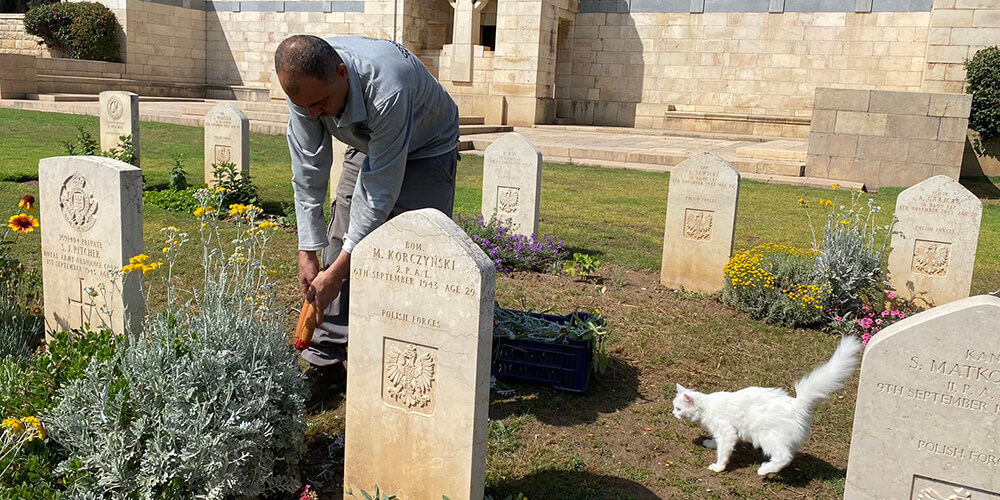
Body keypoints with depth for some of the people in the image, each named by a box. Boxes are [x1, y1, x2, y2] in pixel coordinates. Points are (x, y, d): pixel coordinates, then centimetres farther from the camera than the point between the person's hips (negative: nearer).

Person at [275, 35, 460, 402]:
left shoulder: (386, 89, -43)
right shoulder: (304, 86, -25)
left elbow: (381, 190, -37)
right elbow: (308, 172, -15)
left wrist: (335, 272, -33)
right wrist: (307, 253, -16)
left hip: (426, 149, -5)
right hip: (366, 148, 6)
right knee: (340, 242, -2)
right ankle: (325, 361, 7)